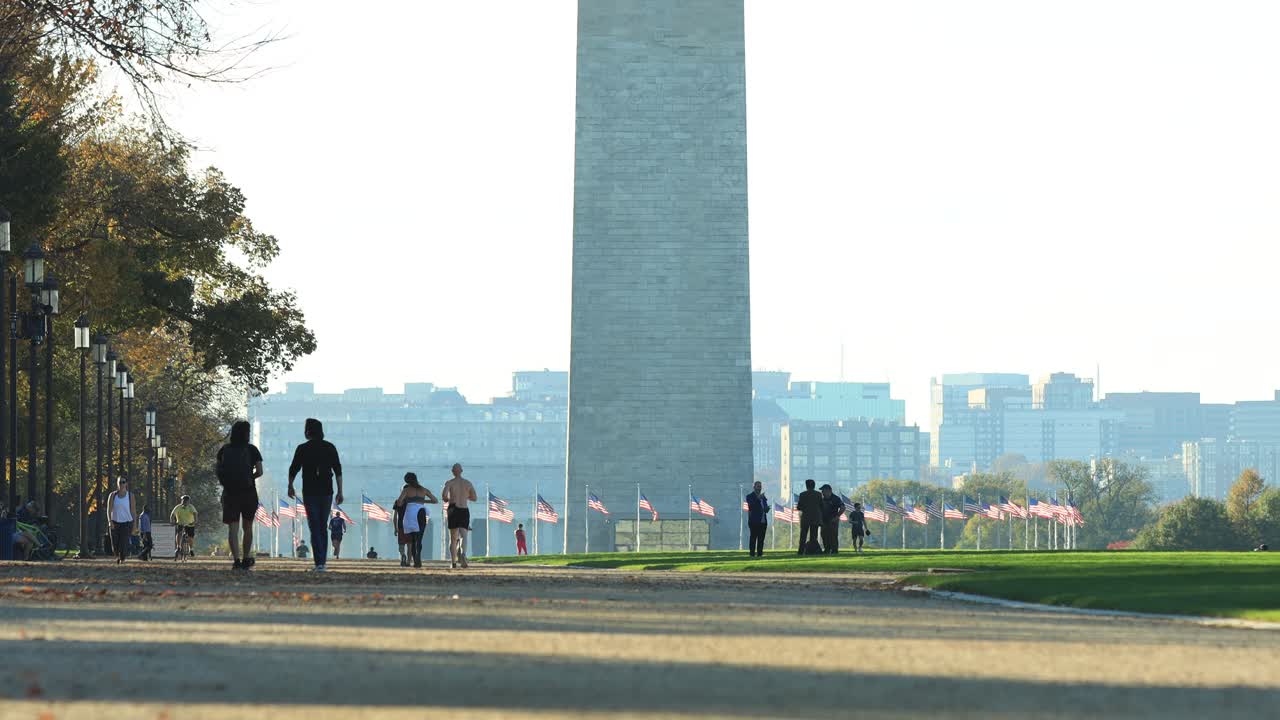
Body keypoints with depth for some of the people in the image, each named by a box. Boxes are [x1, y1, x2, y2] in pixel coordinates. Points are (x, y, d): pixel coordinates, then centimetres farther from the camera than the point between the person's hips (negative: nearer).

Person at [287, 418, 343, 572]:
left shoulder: (303, 449, -4)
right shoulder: (330, 448, 3)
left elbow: (293, 469, 3)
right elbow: (338, 471, -1)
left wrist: (290, 487, 20)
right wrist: (340, 492, 2)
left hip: (310, 493, -3)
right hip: (326, 493, 3)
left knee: (315, 529, -4)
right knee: (323, 527, 15)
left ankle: (319, 562, -17)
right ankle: (322, 561, 17)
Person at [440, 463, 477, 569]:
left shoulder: (449, 483, -1)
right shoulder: (468, 483, 7)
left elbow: (443, 495, -16)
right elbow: (474, 498, 13)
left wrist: (446, 499, 7)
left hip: (453, 509, -1)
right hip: (464, 510, 1)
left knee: (453, 538, 11)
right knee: (463, 535, -11)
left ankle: (453, 562, 13)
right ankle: (463, 553, -42)